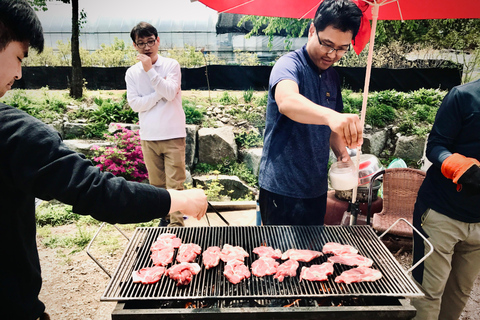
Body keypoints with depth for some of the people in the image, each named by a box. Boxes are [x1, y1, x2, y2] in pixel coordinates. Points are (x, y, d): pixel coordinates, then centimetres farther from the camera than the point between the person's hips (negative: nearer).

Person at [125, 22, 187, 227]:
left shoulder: (171, 65, -1)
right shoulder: (132, 73, 6)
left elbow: (170, 93, -15)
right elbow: (135, 104, -4)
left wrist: (150, 70, -18)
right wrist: (161, 93, -11)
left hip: (173, 134, -3)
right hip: (148, 136, 3)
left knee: (175, 183, -3)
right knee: (157, 183, 13)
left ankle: (177, 222, 5)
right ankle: (164, 217, 29)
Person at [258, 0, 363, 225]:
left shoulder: (332, 76, 9)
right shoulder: (290, 65, -13)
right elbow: (286, 101, -37)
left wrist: (343, 154, 1)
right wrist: (330, 115, -54)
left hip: (317, 188, 7)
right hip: (282, 188, -7)